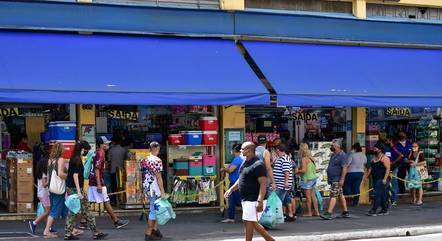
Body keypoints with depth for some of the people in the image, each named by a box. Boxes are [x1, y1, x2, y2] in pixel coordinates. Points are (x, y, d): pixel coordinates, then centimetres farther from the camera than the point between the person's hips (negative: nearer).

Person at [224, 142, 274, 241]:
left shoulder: (257, 164, -17)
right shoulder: (245, 163, 13)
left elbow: (263, 184, -22)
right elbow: (241, 180, 26)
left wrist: (260, 201, -28)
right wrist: (231, 189, 17)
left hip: (254, 200, -10)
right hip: (246, 199, 10)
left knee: (248, 222, -6)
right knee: (253, 223, 14)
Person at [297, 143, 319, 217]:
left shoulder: (304, 159, -14)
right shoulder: (311, 158, 11)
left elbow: (304, 170, -20)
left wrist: (297, 171, -3)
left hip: (307, 179, -8)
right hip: (313, 177, 8)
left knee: (308, 196, -2)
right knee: (313, 195, 12)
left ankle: (309, 213, 1)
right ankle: (316, 211, 14)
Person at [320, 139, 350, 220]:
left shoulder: (342, 155, -13)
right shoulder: (333, 155, 16)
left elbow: (344, 168, -20)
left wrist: (342, 179, -24)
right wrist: (329, 178, 21)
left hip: (337, 179, -9)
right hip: (333, 179, 9)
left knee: (333, 195, -13)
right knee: (340, 195, 13)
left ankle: (329, 213, -18)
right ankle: (345, 212, 20)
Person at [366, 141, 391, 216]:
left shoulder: (384, 158, -10)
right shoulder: (374, 158, 16)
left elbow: (388, 169, -16)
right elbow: (371, 168, 19)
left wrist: (385, 179, -22)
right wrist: (366, 177, 12)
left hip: (382, 180, -8)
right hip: (375, 179, 8)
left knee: (378, 194, -12)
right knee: (382, 196, 12)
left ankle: (373, 210, -16)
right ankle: (385, 210, 19)